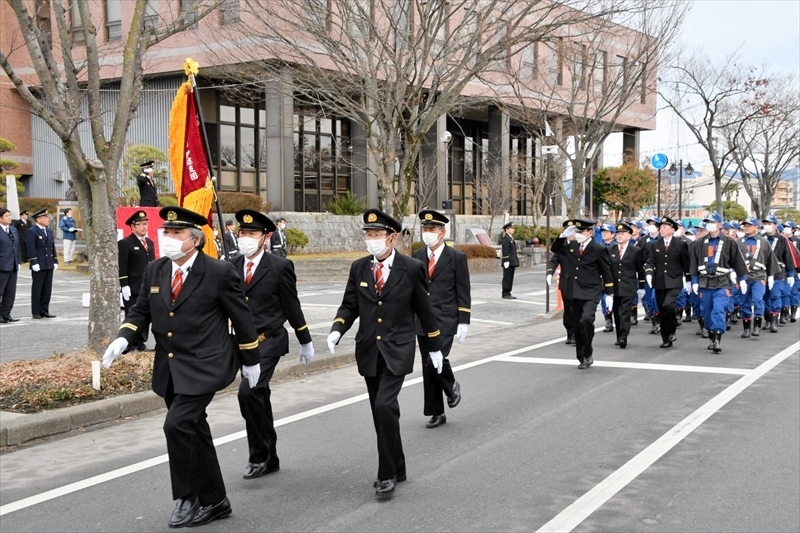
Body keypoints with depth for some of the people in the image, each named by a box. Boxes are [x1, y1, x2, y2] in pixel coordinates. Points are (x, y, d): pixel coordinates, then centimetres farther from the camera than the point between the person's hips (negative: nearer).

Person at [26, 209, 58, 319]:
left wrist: (55, 262, 13)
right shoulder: (32, 231, -7)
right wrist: (34, 263, -19)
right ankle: (36, 312, 5)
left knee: (47, 290, 8)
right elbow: (30, 248, -13)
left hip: (49, 265, 7)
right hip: (39, 266, -7)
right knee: (37, 289, 0)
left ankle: (44, 311, 15)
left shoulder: (49, 231, 16)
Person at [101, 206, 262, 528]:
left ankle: (187, 498, -1)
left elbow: (242, 318, -3)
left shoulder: (219, 273, -10)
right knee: (194, 433, 14)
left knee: (178, 425, -19)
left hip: (203, 366, -6)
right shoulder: (154, 271, 6)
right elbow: (141, 311, 11)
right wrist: (123, 338, -9)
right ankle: (214, 501, 27)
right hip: (169, 369, 7)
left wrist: (250, 361, 3)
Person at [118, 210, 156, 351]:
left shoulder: (150, 243, 17)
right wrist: (124, 286, -16)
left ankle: (141, 343, 16)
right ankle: (131, 345, 2)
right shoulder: (125, 243, -6)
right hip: (133, 288, -7)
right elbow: (122, 267, -11)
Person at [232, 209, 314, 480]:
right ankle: (269, 459, 27)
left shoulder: (279, 266, -7)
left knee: (249, 391, -22)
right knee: (259, 397, 13)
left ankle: (258, 454, -7)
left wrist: (305, 342, 4)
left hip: (268, 341, -5)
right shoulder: (232, 267, 5)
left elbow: (292, 306, -2)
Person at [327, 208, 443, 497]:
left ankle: (387, 473, -8)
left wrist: (435, 347, 7)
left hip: (397, 351, -4)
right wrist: (337, 329, -12)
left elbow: (424, 310, 2)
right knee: (382, 412, 11)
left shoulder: (412, 268, -6)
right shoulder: (359, 268, 4)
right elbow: (349, 306, 8)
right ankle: (397, 468, 27)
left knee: (384, 405, -19)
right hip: (369, 351, 5)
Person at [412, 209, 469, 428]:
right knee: (428, 368, 7)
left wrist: (463, 322, -8)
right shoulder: (417, 256, 8)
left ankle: (451, 385, 12)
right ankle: (437, 413, 17)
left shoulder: (457, 257, -4)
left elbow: (463, 293, -4)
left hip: (445, 321, -5)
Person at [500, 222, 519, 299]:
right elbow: (505, 251, -18)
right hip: (508, 262, -9)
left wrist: (515, 261, 20)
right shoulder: (505, 239, -12)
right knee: (507, 277, -5)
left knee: (511, 277, 10)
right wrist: (506, 261, -22)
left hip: (512, 262, 9)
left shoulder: (511, 238, 18)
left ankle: (508, 293, 14)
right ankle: (505, 294, -1)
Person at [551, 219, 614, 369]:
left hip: (590, 294, -6)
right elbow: (554, 249, 18)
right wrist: (563, 235, 2)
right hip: (574, 293, 6)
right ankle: (582, 358, 21)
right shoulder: (571, 246, 8)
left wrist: (609, 294, -2)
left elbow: (606, 272, -3)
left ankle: (588, 354, -11)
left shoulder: (598, 249, -6)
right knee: (577, 326, 10)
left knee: (586, 320, -26)